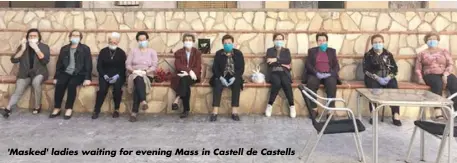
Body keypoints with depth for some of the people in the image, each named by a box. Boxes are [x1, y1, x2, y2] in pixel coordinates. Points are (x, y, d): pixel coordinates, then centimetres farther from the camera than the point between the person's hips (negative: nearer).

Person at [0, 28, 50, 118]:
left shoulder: (44, 47, 2)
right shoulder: (23, 46, 8)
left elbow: (45, 61, -13)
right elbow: (13, 60, -2)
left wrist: (36, 49, -20)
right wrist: (22, 49, -14)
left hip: (39, 72, -2)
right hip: (25, 73, 3)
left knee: (36, 82, -34)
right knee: (18, 90, -21)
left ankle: (37, 106, -19)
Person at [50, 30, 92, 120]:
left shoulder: (85, 49, 3)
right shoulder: (64, 49, 14)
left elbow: (88, 64, -4)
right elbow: (59, 64, 13)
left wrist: (87, 78, -15)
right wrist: (56, 77, 2)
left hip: (79, 74, -3)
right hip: (66, 73, 3)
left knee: (71, 84, -33)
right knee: (59, 84, -26)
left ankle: (69, 109, -23)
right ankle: (57, 108, -15)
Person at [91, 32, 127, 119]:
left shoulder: (121, 53, 7)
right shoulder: (103, 51, 9)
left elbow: (123, 67, 1)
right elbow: (99, 66, 4)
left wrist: (117, 76, -15)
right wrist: (104, 75, -12)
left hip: (118, 75, -1)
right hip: (105, 75, 1)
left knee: (117, 88, -31)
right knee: (102, 89, -28)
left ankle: (116, 109, -14)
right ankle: (96, 110, -18)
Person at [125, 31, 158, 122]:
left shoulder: (152, 52, 13)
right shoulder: (133, 51, 16)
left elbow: (154, 66, 0)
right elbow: (127, 64, 6)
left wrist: (145, 71, -16)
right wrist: (133, 70, -14)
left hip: (147, 76, -1)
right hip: (134, 75, 1)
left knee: (139, 82, -33)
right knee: (138, 78, -35)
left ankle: (134, 112, -38)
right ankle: (143, 101, -54)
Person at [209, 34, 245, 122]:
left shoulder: (238, 53, 3)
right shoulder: (218, 53, 4)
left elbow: (241, 68, -2)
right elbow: (215, 68, -1)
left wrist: (234, 77, -19)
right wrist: (221, 78, -19)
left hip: (234, 77, 0)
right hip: (222, 77, 0)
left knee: (237, 84, -33)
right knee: (217, 84, -32)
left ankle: (234, 112, -32)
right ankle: (215, 112, -35)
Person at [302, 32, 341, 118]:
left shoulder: (332, 51, 18)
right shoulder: (312, 51, 15)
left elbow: (336, 66, 9)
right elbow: (308, 64, 3)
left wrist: (330, 73, -12)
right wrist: (316, 73, -14)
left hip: (328, 75, 0)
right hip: (315, 74, 0)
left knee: (332, 83, -33)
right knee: (311, 82, -34)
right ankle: (314, 109, -29)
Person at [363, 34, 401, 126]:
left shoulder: (388, 54, 16)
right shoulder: (368, 55, 8)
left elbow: (395, 68, 8)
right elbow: (366, 70, -3)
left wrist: (388, 77, -12)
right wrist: (377, 78, -17)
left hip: (388, 78, 2)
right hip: (373, 78, -2)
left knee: (394, 89, -29)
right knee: (374, 89, -35)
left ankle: (396, 115, -30)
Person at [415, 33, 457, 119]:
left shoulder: (444, 51, 19)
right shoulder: (422, 54, 18)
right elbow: (418, 68, 12)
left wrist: (445, 74, -11)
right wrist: (420, 78, -6)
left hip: (444, 74, 2)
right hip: (430, 75, -2)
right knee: (438, 83, -38)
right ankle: (438, 111, -46)